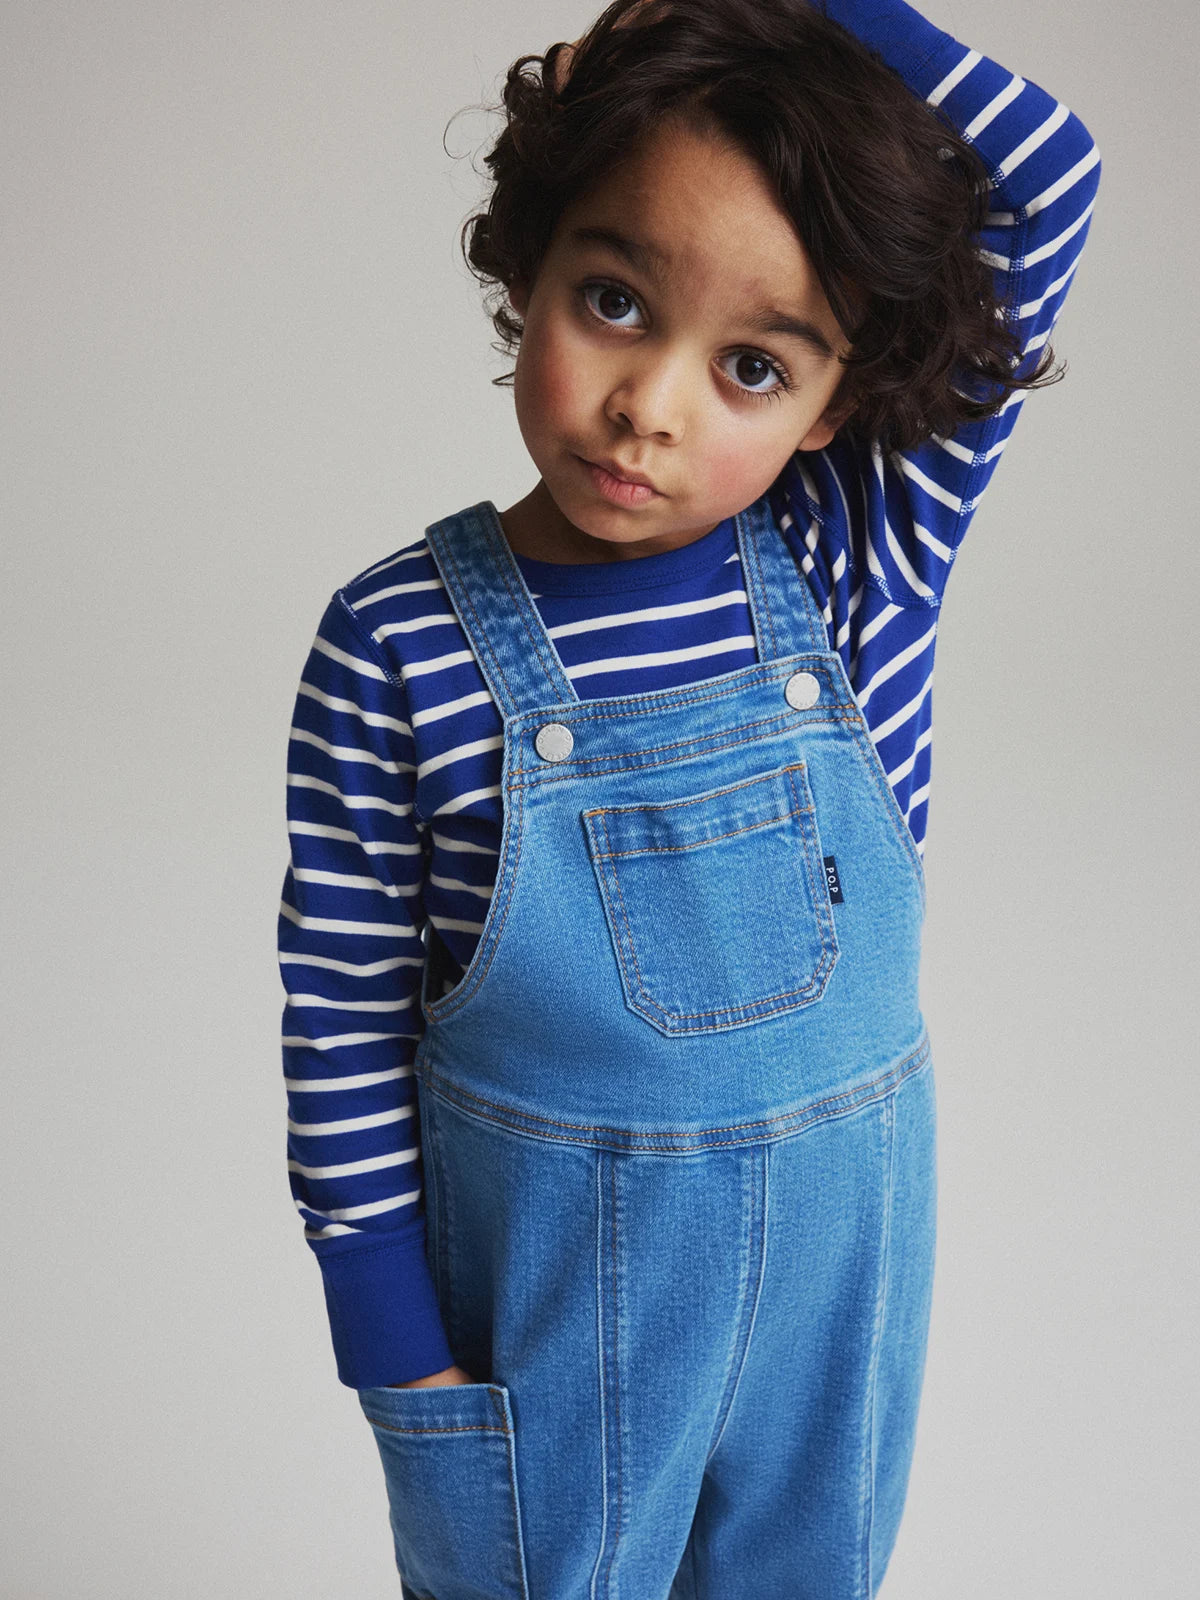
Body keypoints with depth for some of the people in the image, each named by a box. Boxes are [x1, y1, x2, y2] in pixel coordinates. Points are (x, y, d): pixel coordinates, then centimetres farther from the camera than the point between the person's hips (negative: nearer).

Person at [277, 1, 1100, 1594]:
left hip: (835, 1243, 2)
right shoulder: (396, 651, -17)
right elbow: (343, 1028, -9)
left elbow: (1047, 178, -16)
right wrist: (400, 1347, -6)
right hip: (540, 1265, -2)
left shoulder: (861, 562, -12)